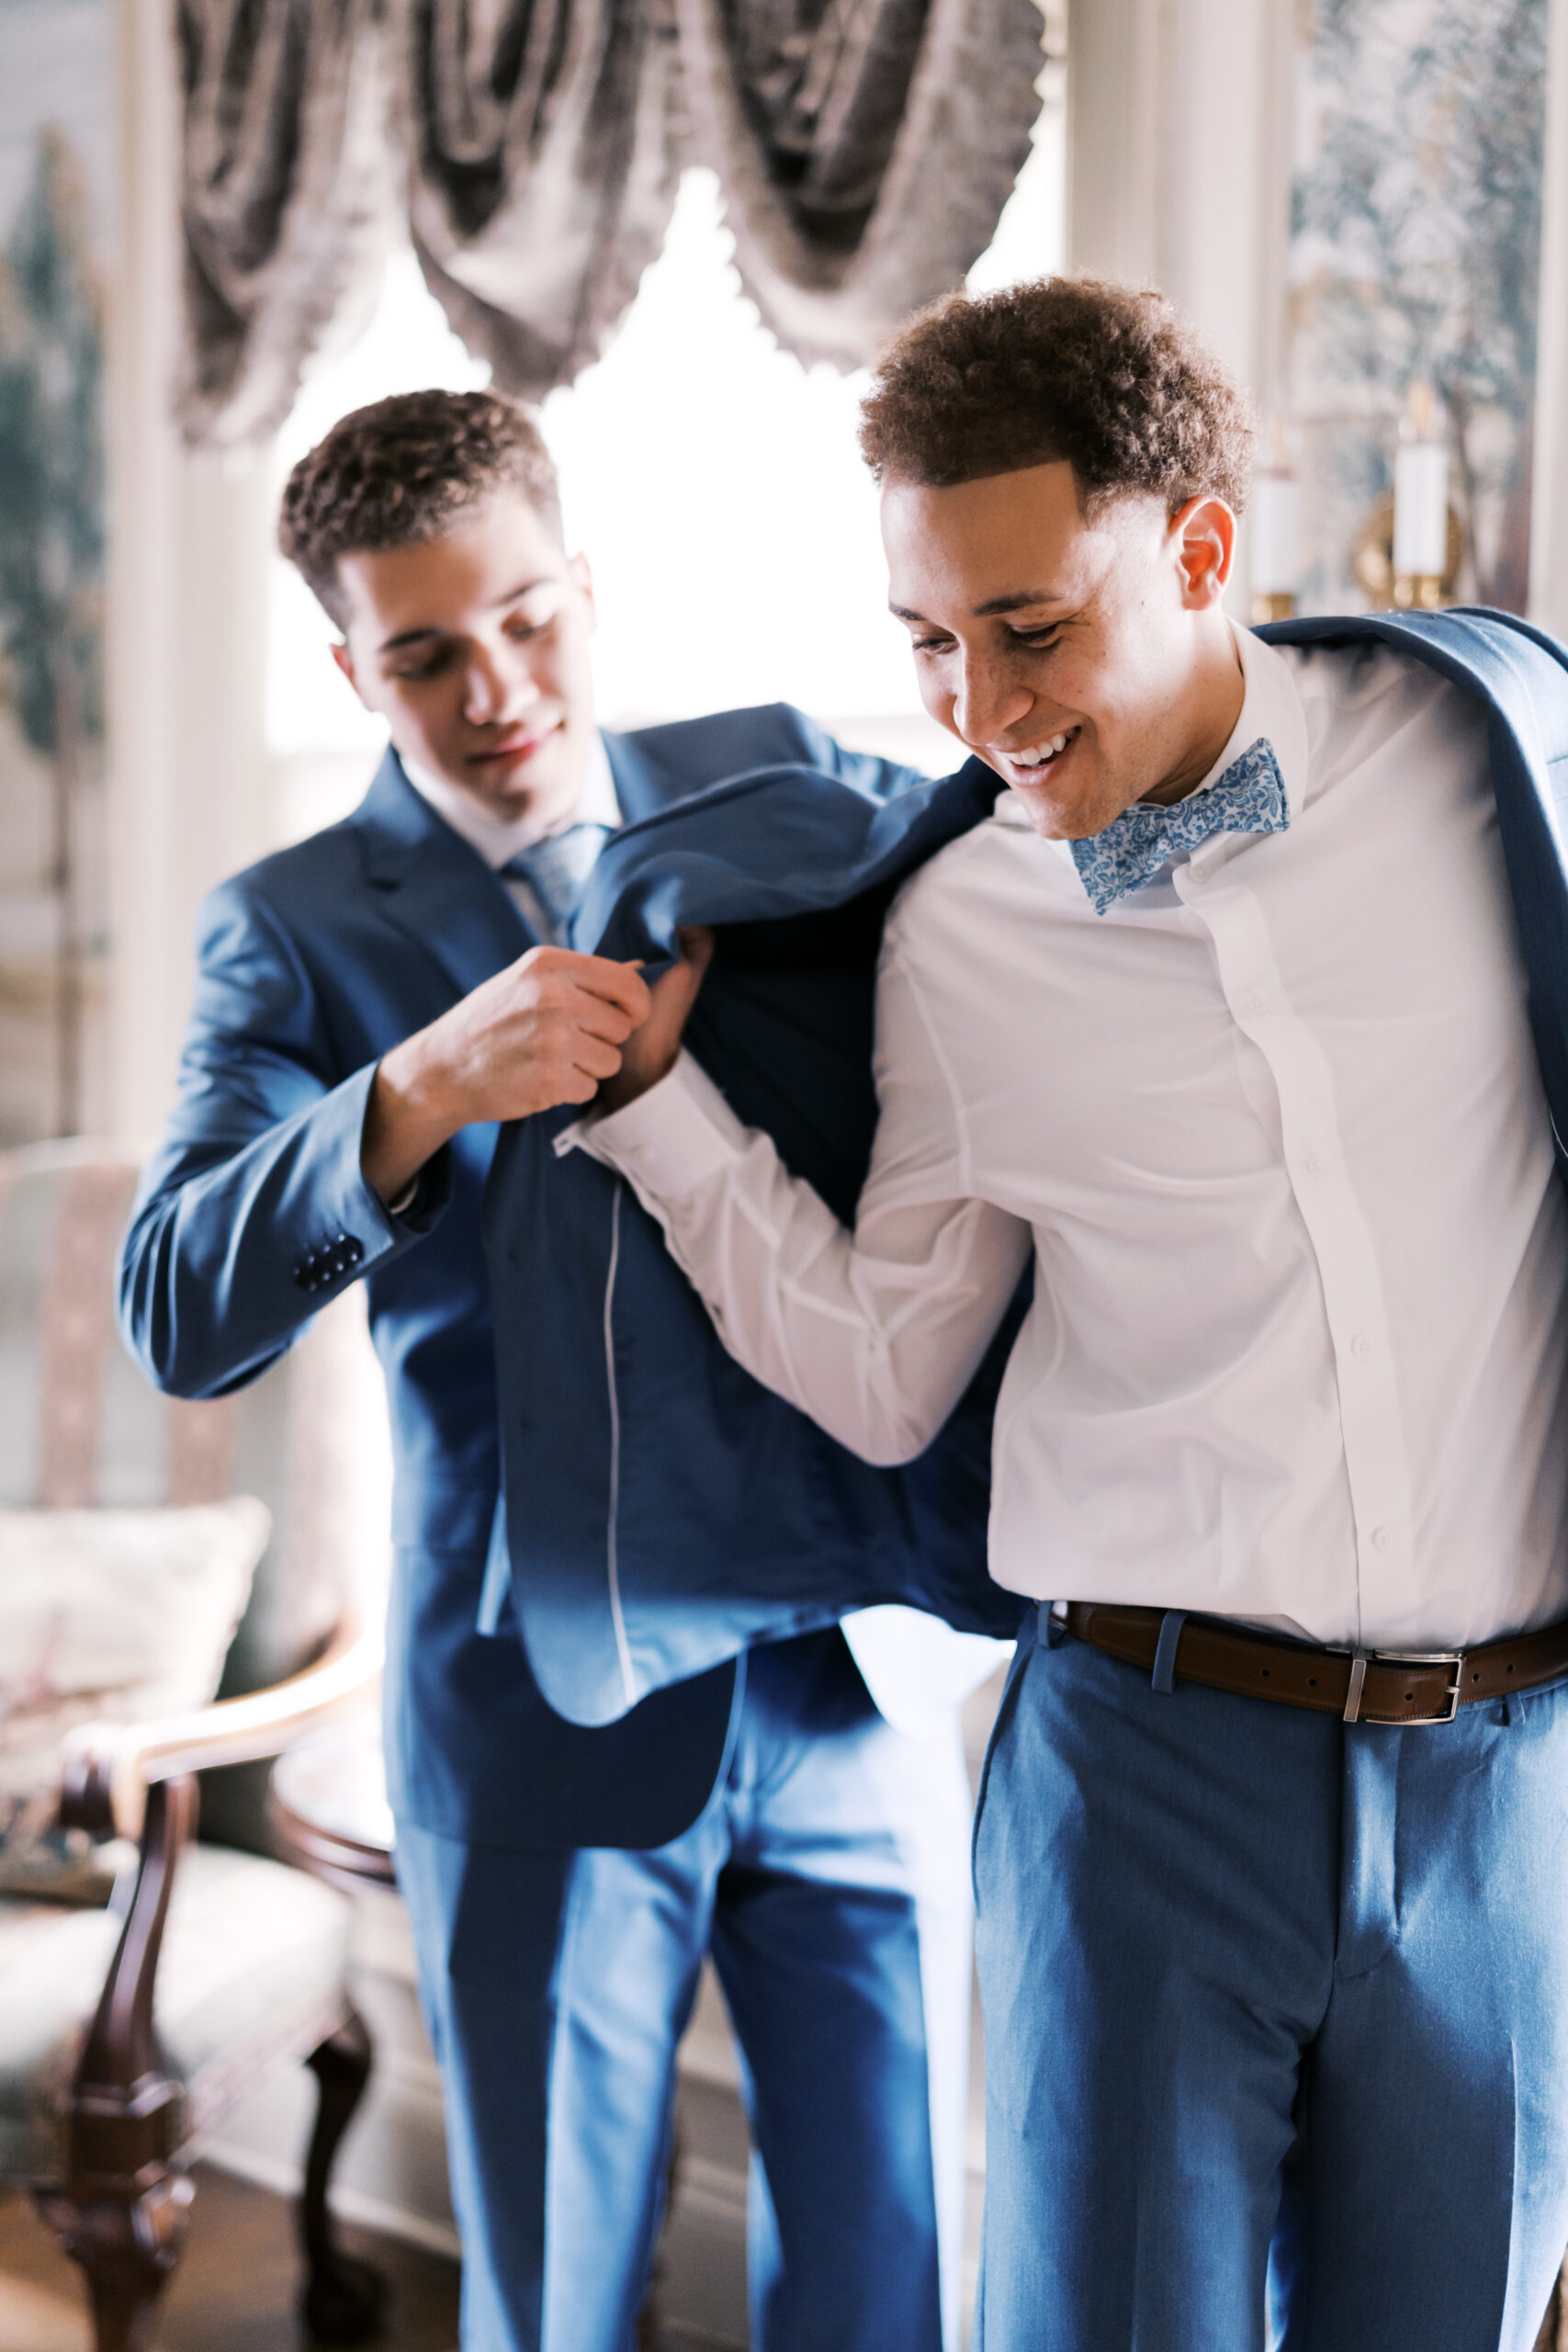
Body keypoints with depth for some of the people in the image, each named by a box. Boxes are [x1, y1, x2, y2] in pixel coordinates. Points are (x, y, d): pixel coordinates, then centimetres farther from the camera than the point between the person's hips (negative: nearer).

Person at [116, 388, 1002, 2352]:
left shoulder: (774, 783, 5)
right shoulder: (296, 930, -2)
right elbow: (181, 1321, -15)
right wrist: (422, 1086, -32)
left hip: (848, 1683, 2)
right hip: (542, 1726, -2)